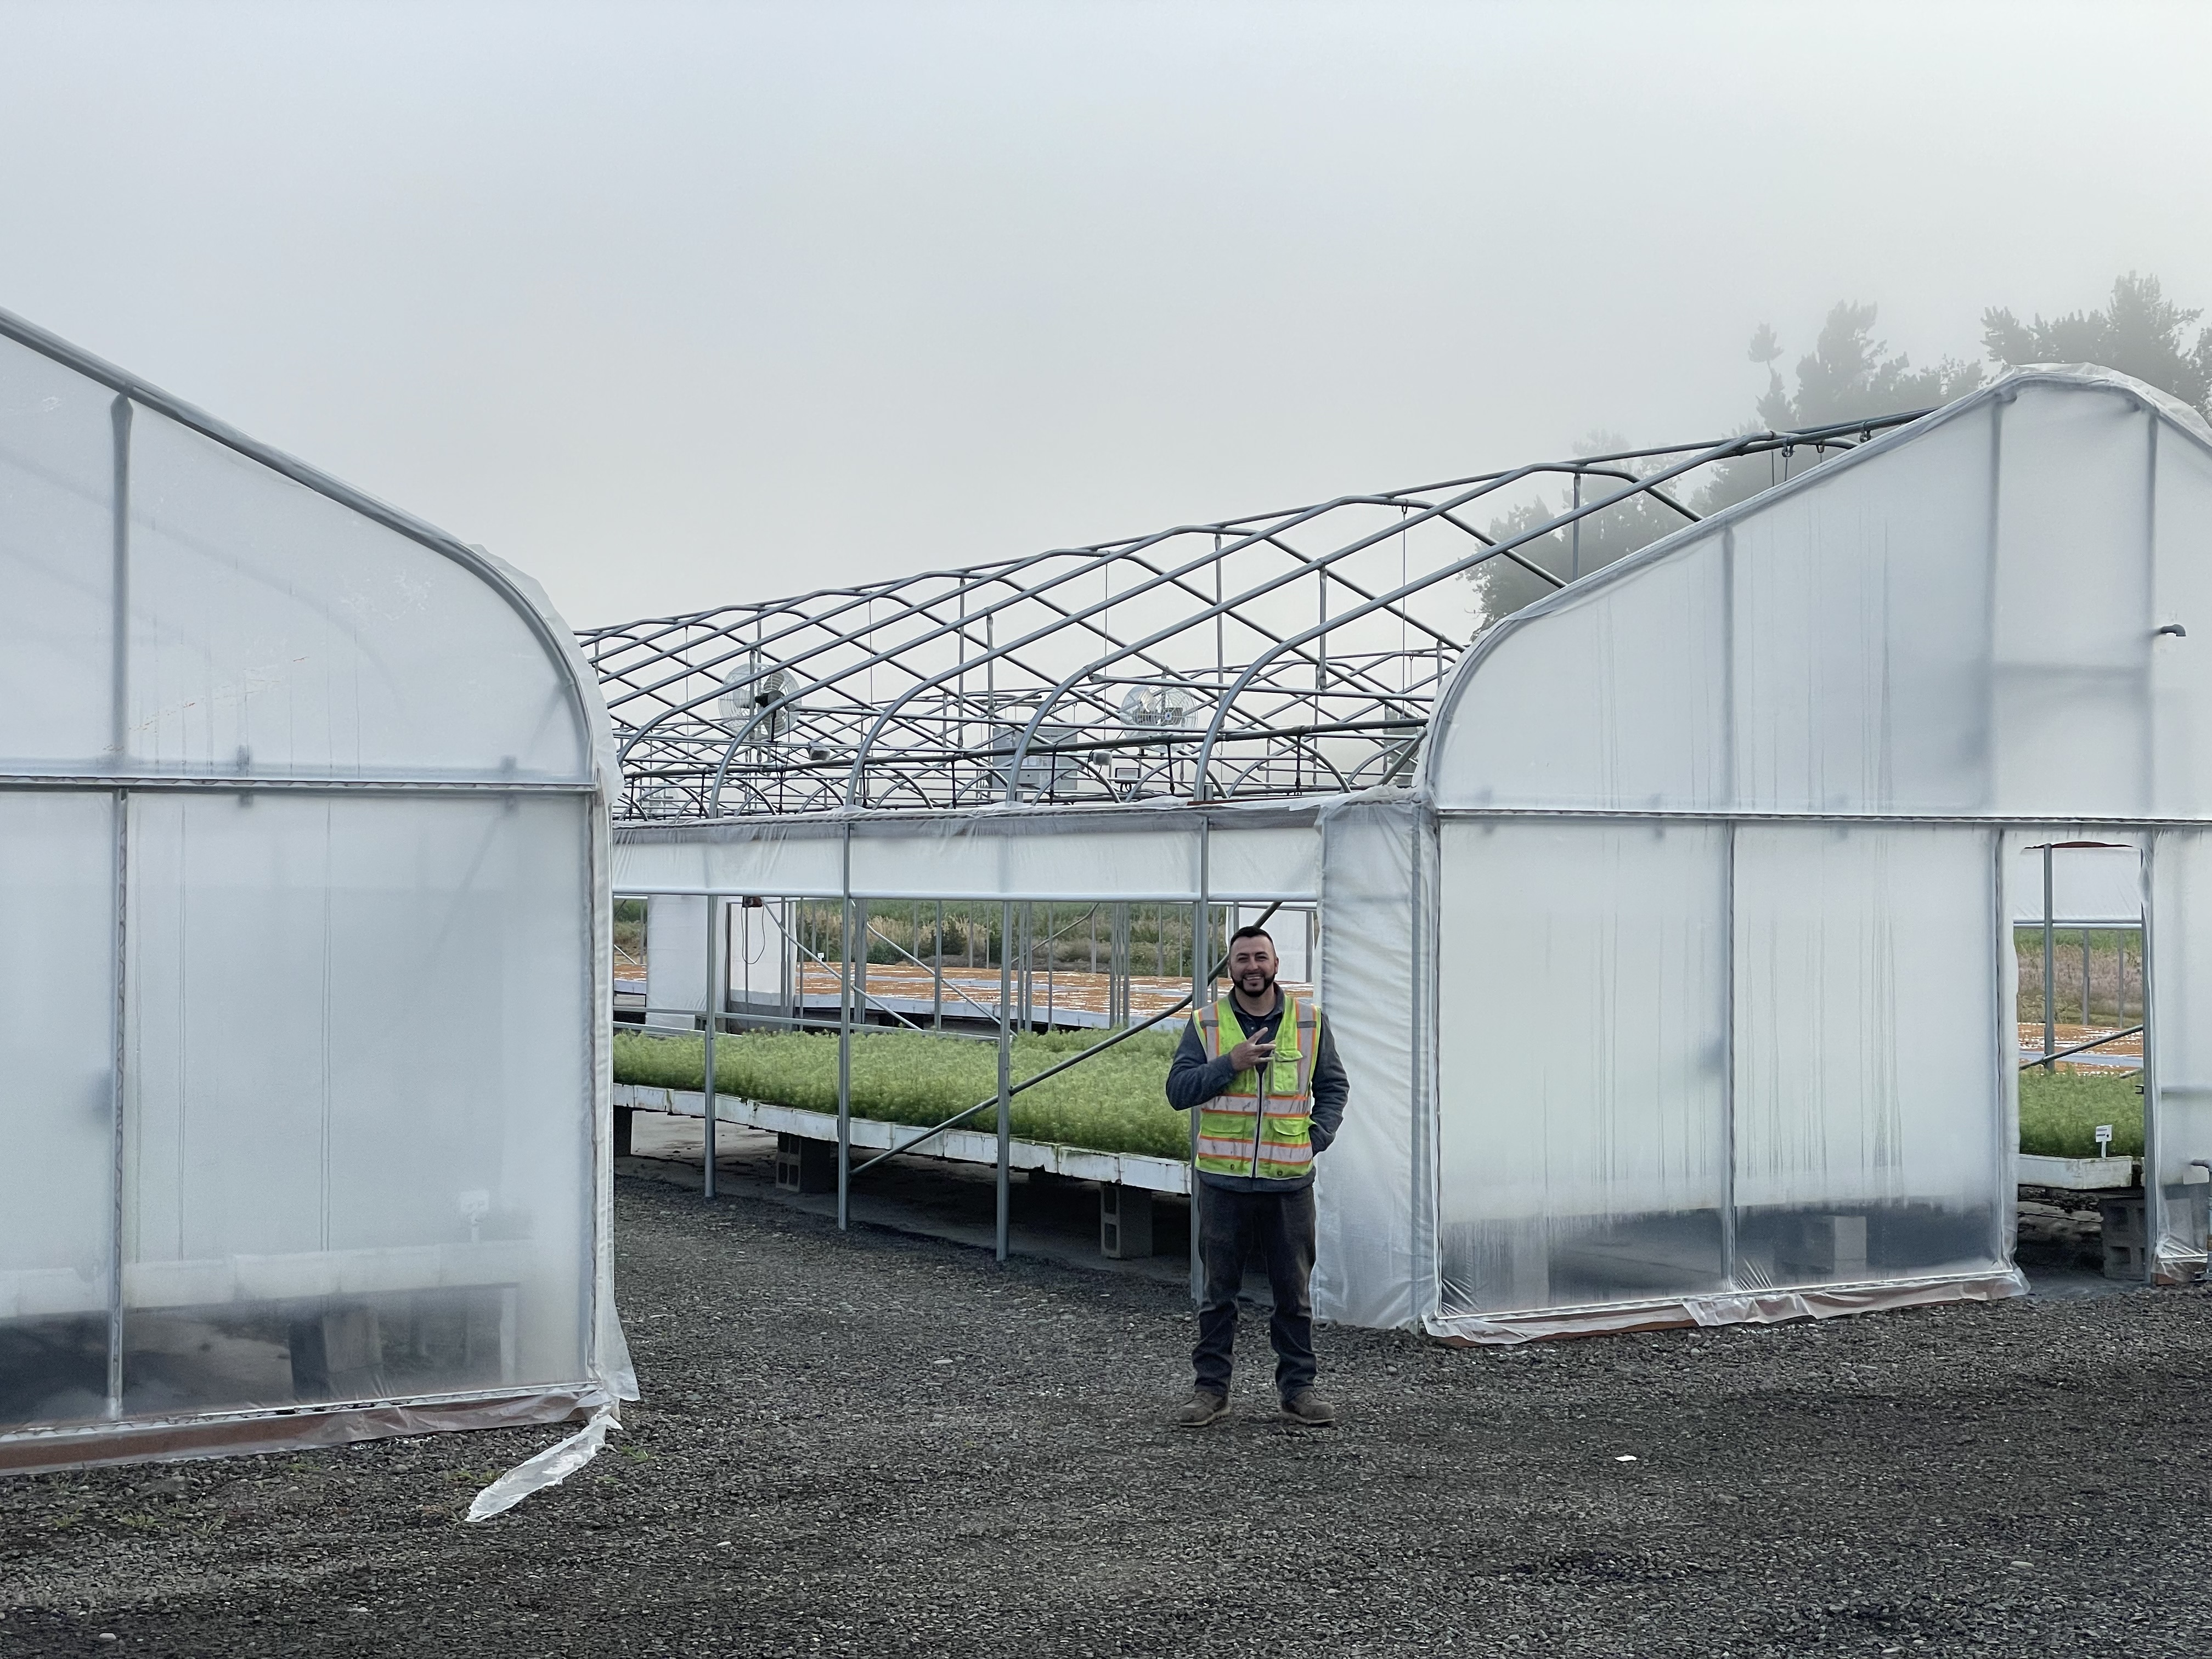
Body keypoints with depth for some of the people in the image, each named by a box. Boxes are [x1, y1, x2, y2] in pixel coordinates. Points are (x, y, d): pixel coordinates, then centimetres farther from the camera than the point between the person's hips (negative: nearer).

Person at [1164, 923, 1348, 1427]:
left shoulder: (1310, 1021, 5)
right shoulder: (1205, 1024, 1)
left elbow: (1334, 1086, 13)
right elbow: (1178, 1090, -5)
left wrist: (1318, 1137, -1)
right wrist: (1230, 1063, -16)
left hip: (1290, 1182, 1)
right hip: (1223, 1182, -1)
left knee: (1294, 1291, 7)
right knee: (1219, 1291, 6)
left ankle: (1297, 1387, 18)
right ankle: (1211, 1389, 14)